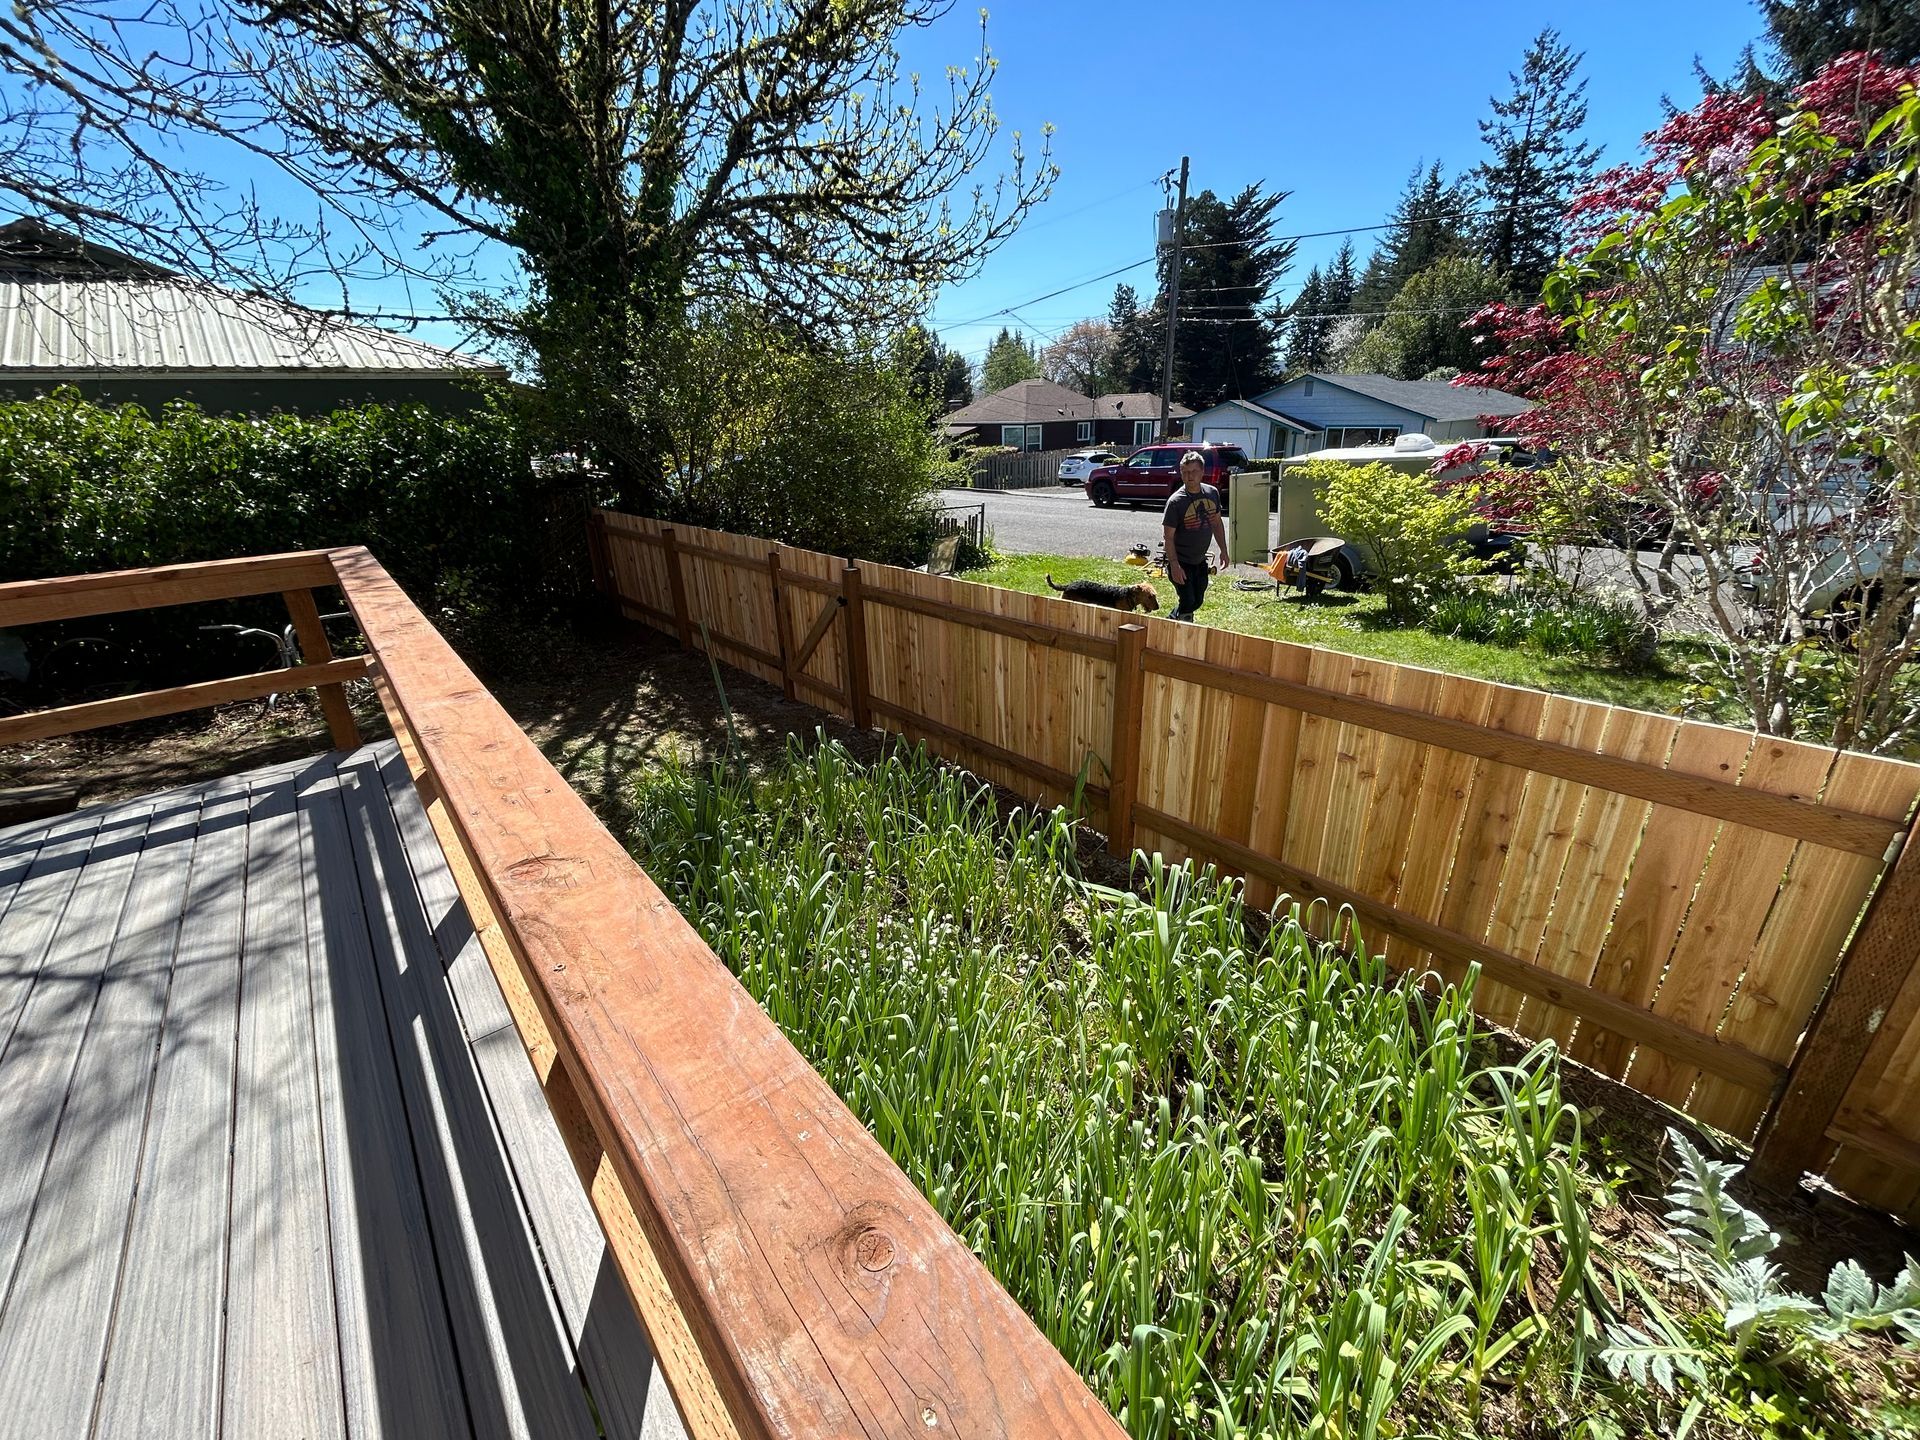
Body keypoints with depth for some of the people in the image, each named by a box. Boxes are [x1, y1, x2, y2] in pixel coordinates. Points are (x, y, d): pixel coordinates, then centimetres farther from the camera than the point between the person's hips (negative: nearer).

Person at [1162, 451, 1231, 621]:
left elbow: (1217, 523, 13)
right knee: (1188, 602, -8)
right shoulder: (1176, 501, -18)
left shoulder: (1212, 493, 0)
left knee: (1197, 601, 15)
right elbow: (1169, 537, -17)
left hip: (1200, 561, 6)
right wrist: (1174, 565, -25)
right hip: (1181, 562, -6)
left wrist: (1223, 551, 10)